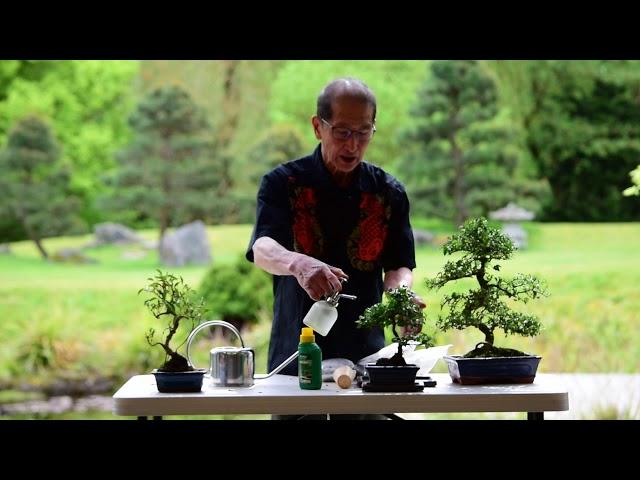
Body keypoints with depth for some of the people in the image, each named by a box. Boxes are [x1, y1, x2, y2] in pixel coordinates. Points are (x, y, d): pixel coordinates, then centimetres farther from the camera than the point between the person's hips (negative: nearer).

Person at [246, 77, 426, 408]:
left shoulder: (388, 192, 5)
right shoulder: (282, 183, -4)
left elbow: (399, 265, 2)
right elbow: (262, 249, -19)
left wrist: (400, 294, -22)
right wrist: (298, 263, -41)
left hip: (365, 354, 2)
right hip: (295, 355, -2)